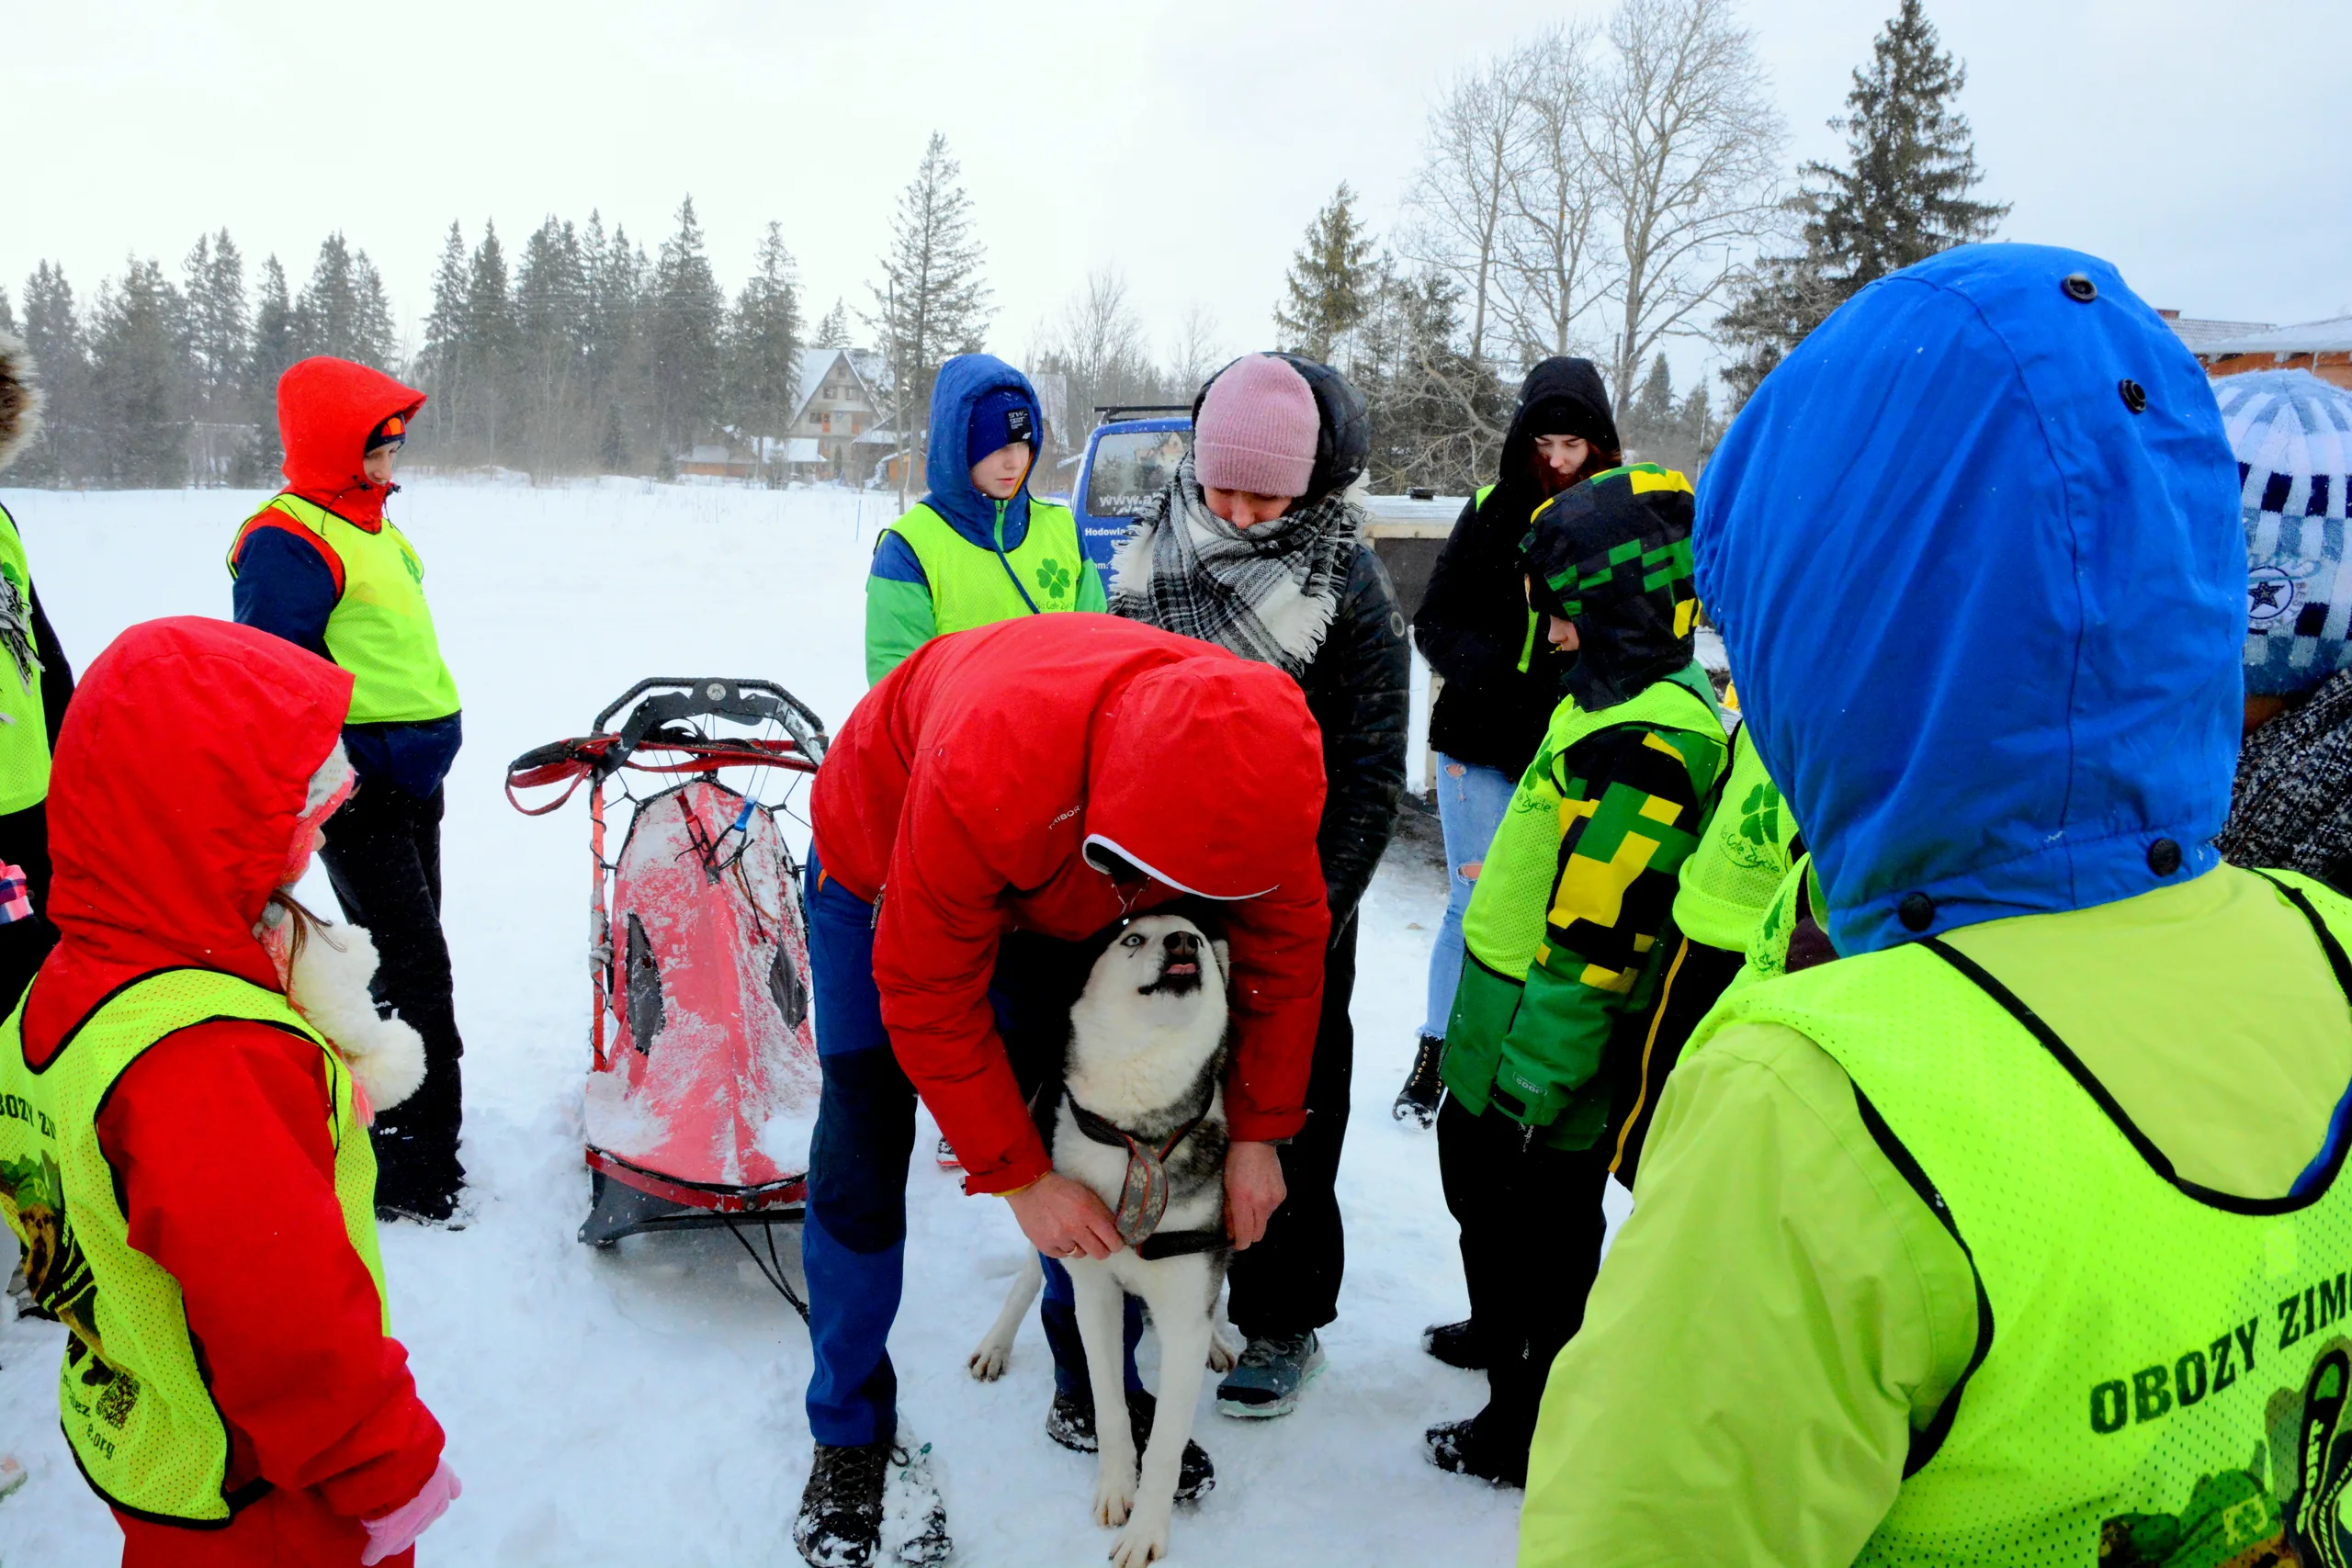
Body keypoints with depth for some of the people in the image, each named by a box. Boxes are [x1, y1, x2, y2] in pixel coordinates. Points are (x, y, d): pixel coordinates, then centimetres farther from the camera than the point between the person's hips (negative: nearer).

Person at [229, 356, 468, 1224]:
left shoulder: (371, 524, 15)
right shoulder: (286, 541, -16)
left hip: (414, 781, 10)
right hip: (358, 791, -10)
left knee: (400, 954, 18)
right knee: (416, 965, -10)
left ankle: (382, 1117, 32)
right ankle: (418, 1167, -4)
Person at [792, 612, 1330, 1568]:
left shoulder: (1257, 765, -32)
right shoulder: (984, 780, -46)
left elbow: (1285, 942, -13)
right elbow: (929, 999, -31)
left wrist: (1258, 1132, -9)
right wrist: (1018, 1176, -25)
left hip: (1064, 892, 4)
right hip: (885, 867, -3)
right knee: (861, 1159, -6)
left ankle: (1094, 1396, 23)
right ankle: (851, 1434, 14)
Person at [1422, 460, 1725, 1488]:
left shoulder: (1642, 744, -27)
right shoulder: (1631, 702, 7)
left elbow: (1591, 946, -28)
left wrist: (1529, 1087, -24)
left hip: (1548, 1067, -9)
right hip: (1510, 1052, 9)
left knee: (1532, 1239, 9)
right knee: (1481, 1194, 27)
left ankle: (1528, 1433, 27)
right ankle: (1498, 1335, 49)